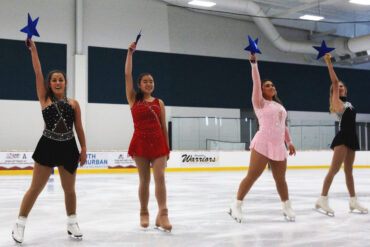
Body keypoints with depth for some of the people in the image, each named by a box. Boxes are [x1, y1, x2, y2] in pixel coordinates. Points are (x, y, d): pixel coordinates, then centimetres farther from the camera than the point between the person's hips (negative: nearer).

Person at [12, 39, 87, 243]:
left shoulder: (73, 103, 5)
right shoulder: (45, 99, 2)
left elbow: (79, 128, 8)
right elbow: (38, 72, -2)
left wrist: (83, 149, 4)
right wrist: (33, 49, -4)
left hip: (68, 148, 2)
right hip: (48, 146, -2)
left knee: (69, 189, 11)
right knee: (36, 188, 0)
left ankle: (72, 223, 28)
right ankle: (20, 225, 11)